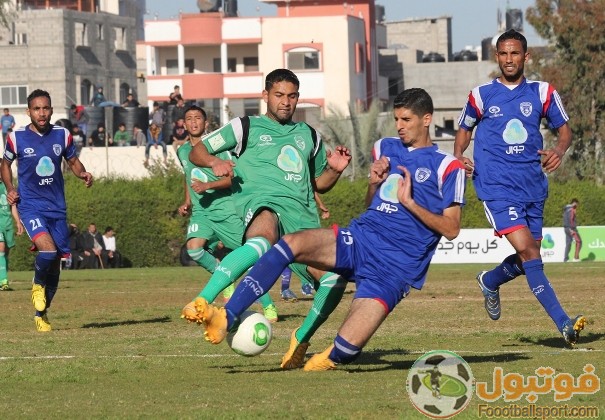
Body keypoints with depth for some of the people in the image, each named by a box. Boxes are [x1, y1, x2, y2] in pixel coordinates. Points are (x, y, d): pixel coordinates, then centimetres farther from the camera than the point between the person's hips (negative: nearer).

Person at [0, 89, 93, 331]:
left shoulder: (62, 135, 2)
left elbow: (73, 161, 16)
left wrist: (83, 174, -6)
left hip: (57, 208, 3)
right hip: (30, 206, -3)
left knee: (55, 263, 6)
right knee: (48, 250, -27)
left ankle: (41, 314, 24)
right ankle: (38, 284, 5)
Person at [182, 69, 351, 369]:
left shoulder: (309, 136, 30)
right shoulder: (246, 127, 17)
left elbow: (319, 184, 38)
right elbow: (197, 152, 18)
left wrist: (335, 170, 15)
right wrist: (215, 162, -6)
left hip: (302, 215, 5)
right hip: (262, 203, -5)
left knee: (334, 278, -17)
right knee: (263, 241, -43)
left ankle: (301, 339, 8)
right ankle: (201, 303, -52)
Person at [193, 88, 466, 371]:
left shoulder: (447, 167, -2)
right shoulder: (384, 148, 17)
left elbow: (451, 229, -5)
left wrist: (409, 202, -14)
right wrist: (374, 183, 3)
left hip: (395, 266, -5)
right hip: (360, 238, 5)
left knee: (346, 350, -20)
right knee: (291, 244, -25)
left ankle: (331, 358, 20)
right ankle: (227, 319, -32)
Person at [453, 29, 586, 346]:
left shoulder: (542, 93, 6)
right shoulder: (482, 95, 3)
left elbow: (564, 129, 12)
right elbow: (464, 129, 17)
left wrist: (559, 150, -10)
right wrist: (459, 157, -3)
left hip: (533, 186, 4)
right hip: (497, 186, -4)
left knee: (528, 258, 10)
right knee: (527, 250, -18)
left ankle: (490, 282, 43)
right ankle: (563, 323, -21)